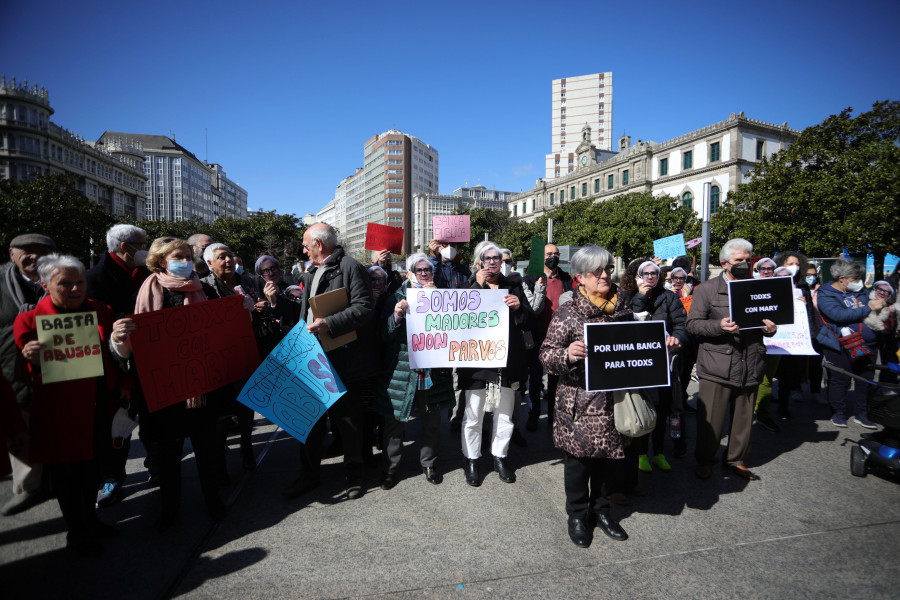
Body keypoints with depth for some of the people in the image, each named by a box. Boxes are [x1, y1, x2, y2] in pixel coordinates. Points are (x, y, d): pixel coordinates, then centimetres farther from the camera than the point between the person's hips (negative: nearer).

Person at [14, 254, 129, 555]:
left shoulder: (99, 311, 3)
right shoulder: (30, 320, -10)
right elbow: (27, 376, -9)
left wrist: (124, 384, 2)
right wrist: (33, 362, -31)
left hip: (99, 408, 4)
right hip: (61, 414, -4)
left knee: (93, 466, 19)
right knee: (67, 473, 10)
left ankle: (90, 519, 41)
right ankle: (76, 532, 31)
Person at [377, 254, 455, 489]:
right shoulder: (397, 298, 0)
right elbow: (384, 335, -4)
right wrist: (397, 315, -22)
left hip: (433, 370, 2)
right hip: (401, 370, -1)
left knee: (432, 421, 13)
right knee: (394, 421, 7)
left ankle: (428, 463, 34)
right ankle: (391, 467, 26)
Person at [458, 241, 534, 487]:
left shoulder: (513, 288, 7)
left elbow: (529, 324, 4)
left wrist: (519, 307, -16)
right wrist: (478, 287, -18)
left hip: (507, 361, 3)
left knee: (504, 415, 15)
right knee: (473, 416, 6)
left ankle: (500, 457, 35)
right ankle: (471, 460, 27)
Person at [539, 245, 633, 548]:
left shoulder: (623, 305, 7)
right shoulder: (568, 312, -10)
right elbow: (547, 353, -10)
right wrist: (567, 355, -29)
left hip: (615, 399, 5)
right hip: (579, 402, -4)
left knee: (610, 456, 15)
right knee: (578, 457, 9)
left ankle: (601, 508, 39)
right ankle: (577, 515, 31)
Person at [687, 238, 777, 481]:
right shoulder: (707, 289, 1)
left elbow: (767, 320, 25)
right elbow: (693, 324, -4)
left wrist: (770, 328, 1)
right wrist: (719, 326, -20)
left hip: (750, 366, 4)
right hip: (717, 367, -4)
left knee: (744, 416, 12)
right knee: (711, 418, 2)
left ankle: (736, 459, 31)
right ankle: (704, 459, 20)